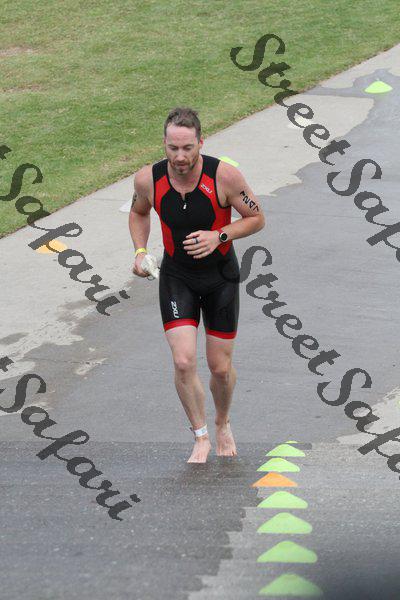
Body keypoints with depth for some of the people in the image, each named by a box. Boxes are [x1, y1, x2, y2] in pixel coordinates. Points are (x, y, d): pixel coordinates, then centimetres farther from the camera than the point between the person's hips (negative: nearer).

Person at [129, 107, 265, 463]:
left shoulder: (224, 175, -23)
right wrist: (140, 251, -7)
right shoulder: (148, 179, -15)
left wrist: (219, 236, -24)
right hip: (176, 276, 1)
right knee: (184, 362, -13)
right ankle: (201, 438, 9)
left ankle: (223, 424, 38)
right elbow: (138, 212, 9)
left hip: (221, 276, -1)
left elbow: (257, 218, -9)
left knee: (220, 367, 7)